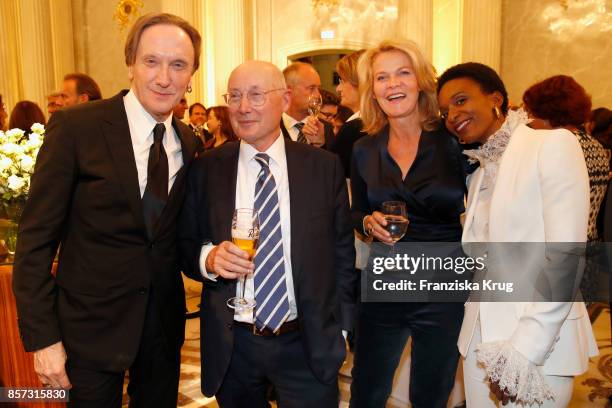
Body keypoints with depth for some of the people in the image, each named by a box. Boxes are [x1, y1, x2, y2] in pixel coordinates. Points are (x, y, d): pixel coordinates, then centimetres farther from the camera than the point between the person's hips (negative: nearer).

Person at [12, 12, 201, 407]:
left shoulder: (189, 143, 1)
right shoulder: (75, 127, -14)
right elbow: (36, 239, -12)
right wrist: (42, 337, -13)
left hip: (165, 322, 5)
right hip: (92, 325, -4)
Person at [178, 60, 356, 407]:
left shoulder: (325, 166, -2)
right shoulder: (206, 169, -1)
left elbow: (342, 250, 3)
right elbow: (187, 245, 4)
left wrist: (340, 325, 3)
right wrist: (208, 258, -18)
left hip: (310, 345, 0)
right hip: (231, 346, 1)